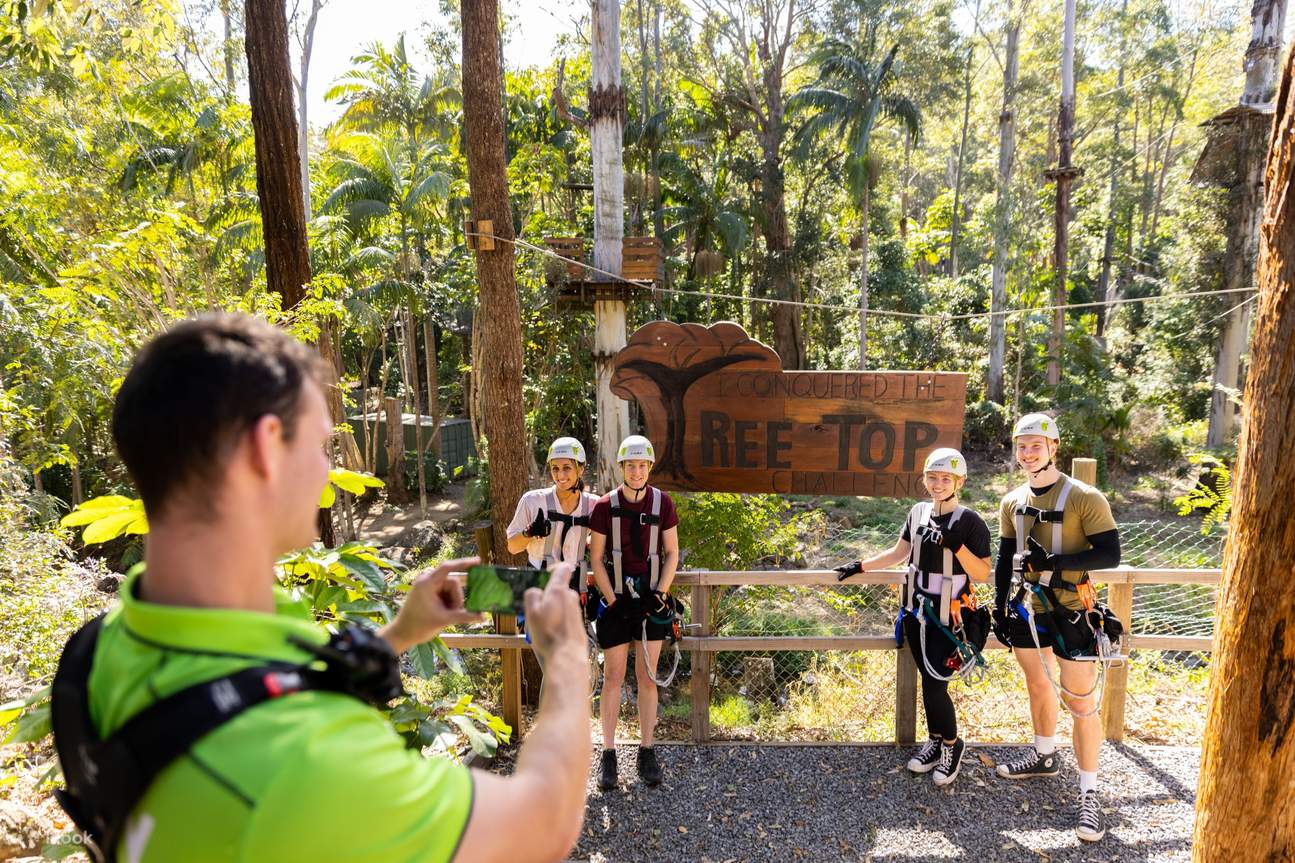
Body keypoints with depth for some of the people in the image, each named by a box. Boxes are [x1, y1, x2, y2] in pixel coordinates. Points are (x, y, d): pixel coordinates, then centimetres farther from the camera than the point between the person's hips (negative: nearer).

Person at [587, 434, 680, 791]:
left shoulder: (662, 503, -2)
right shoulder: (605, 506, -5)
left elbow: (672, 554, 4)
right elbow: (596, 559, -2)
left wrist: (660, 594, -7)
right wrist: (613, 601, -9)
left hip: (651, 599, 1)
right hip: (617, 600, -1)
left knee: (647, 678, 8)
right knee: (613, 678, 3)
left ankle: (647, 752, 19)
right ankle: (608, 754, 15)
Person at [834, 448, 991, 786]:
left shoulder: (971, 522, -11)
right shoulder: (918, 513, 4)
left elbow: (982, 573, -13)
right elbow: (898, 553, 15)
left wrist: (955, 545, -26)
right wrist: (860, 566, 10)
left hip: (947, 619, -5)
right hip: (916, 613, 5)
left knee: (935, 685, -5)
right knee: (928, 681, 13)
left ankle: (952, 745, 19)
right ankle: (935, 741, 30)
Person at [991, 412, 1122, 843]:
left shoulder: (1084, 498, -14)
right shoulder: (1013, 502, 3)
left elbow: (1111, 554, -17)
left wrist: (1054, 561, -27)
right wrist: (1000, 606, 9)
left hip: (1069, 611, -5)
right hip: (1025, 608, 6)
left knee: (1079, 701, -2)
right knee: (1037, 685, 21)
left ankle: (1089, 793, 10)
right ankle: (1045, 756, 41)